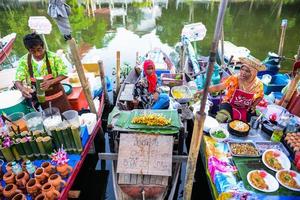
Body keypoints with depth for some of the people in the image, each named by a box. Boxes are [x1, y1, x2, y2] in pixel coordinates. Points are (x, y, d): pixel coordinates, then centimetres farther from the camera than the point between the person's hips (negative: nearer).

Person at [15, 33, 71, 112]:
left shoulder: (53, 57, -13)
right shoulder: (24, 61, -8)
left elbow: (63, 74, -10)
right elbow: (18, 80, -7)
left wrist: (50, 82, -27)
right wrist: (22, 89, -31)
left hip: (57, 96, -1)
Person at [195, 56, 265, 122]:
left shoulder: (258, 84, -12)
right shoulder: (234, 78, -20)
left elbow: (260, 97, 9)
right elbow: (218, 87, -21)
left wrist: (253, 105, -10)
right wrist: (203, 91, -33)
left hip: (246, 109, 3)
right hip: (229, 105, -3)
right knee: (221, 119, -28)